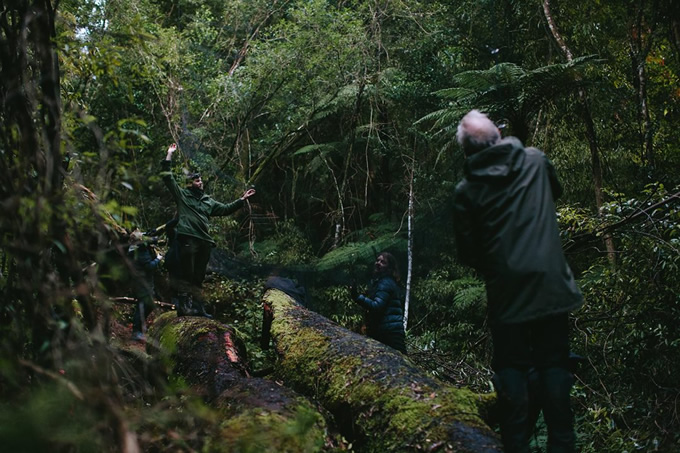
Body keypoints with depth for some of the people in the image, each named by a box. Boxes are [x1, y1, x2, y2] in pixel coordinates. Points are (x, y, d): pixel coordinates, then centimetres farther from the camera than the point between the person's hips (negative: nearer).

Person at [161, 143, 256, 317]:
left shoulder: (209, 201, 27)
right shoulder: (182, 194, 12)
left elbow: (226, 209, 29)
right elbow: (167, 177, 7)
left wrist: (242, 199, 24)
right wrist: (169, 155, 4)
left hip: (204, 241, 6)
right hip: (187, 238, -6)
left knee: (198, 276, 8)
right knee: (186, 273, -12)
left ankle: (197, 306, 11)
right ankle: (183, 305, -13)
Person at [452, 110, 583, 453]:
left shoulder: (466, 190, -5)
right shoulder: (536, 161, 2)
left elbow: (467, 251, -1)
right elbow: (557, 192, 24)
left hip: (506, 292, -1)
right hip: (551, 284, 2)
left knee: (511, 369, 8)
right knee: (554, 366, 8)